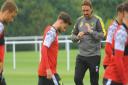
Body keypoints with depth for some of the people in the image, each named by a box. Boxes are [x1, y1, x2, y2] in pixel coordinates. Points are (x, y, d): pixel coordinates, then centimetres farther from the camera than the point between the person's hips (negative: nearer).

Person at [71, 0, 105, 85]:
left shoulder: (96, 20, -5)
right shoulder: (79, 20, 8)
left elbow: (102, 35, -13)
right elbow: (73, 36, 13)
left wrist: (91, 31, -27)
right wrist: (77, 37, -9)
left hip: (94, 55, -4)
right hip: (81, 55, 4)